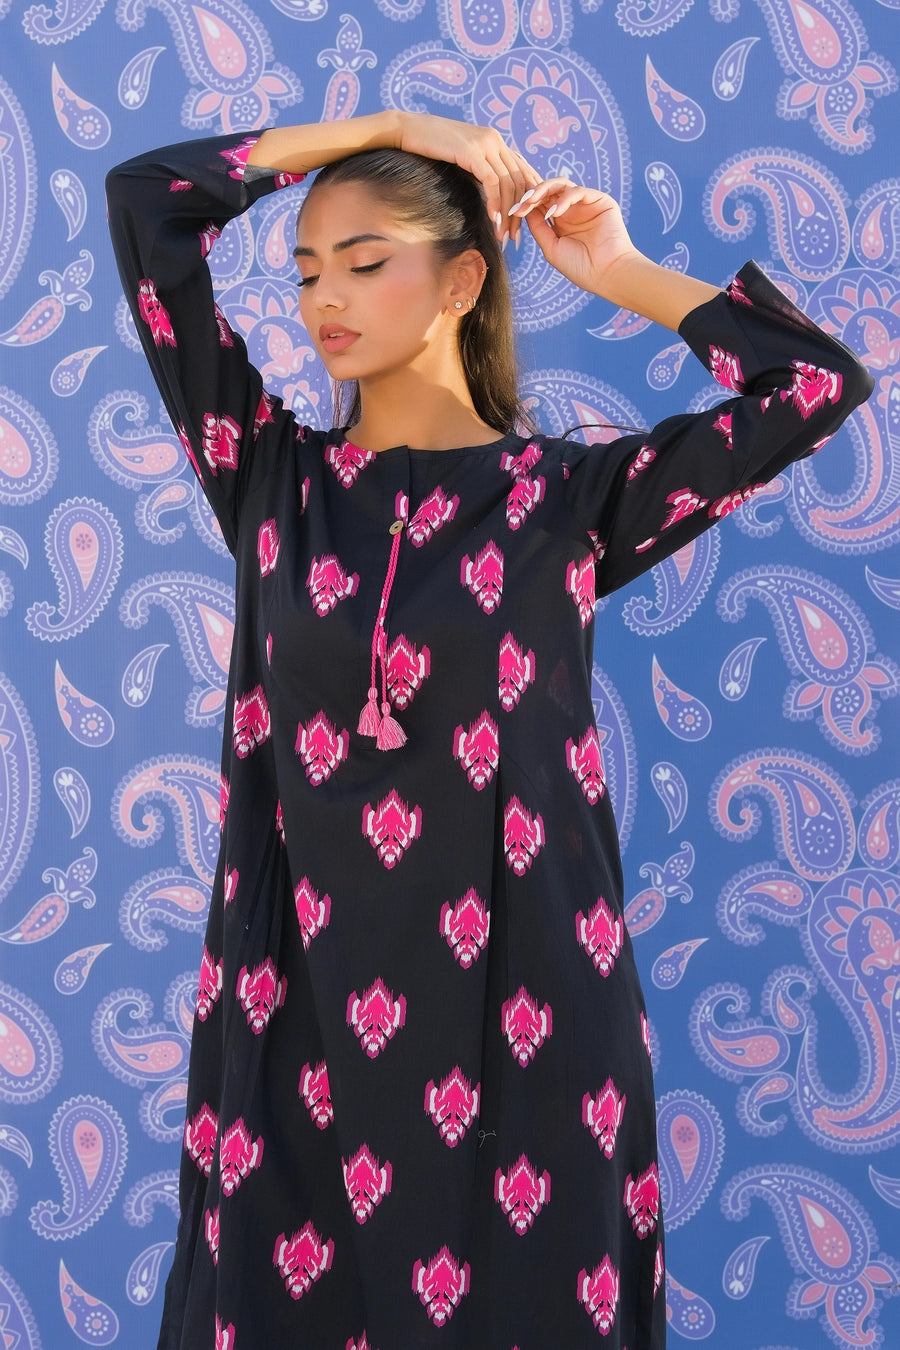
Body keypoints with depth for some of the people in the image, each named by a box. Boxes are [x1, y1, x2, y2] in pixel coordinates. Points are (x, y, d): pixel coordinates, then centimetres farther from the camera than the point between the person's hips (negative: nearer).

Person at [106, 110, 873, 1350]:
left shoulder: (567, 495, 1)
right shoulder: (273, 474, 6)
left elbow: (824, 385, -6)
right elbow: (144, 198, 3)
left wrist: (620, 275, 3)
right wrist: (387, 129, 5)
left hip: (516, 997, -1)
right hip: (299, 992, 2)